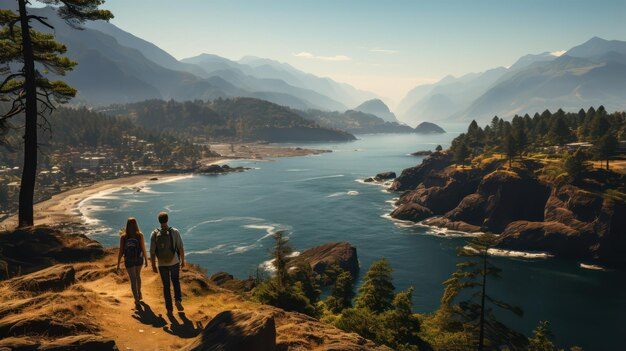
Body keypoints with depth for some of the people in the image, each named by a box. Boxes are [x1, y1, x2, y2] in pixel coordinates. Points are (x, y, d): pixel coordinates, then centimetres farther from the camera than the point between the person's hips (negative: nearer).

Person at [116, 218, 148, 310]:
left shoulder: (123, 237, -10)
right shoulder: (140, 235, -12)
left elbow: (120, 252, -8)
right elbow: (143, 249, -10)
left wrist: (118, 265, -1)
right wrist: (146, 260, 4)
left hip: (128, 261, -1)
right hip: (139, 259, 1)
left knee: (133, 280, 3)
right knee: (138, 275, 28)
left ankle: (137, 302, -5)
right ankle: (139, 294, 44)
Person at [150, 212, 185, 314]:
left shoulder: (154, 234, -12)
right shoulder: (175, 232, -14)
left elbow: (152, 252, -8)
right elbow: (181, 248, -9)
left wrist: (153, 266, 4)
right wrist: (183, 261, 6)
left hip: (162, 264, 0)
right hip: (174, 262, 0)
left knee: (166, 286, 16)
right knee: (176, 282, 23)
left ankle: (169, 309, 18)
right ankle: (178, 300, 0)